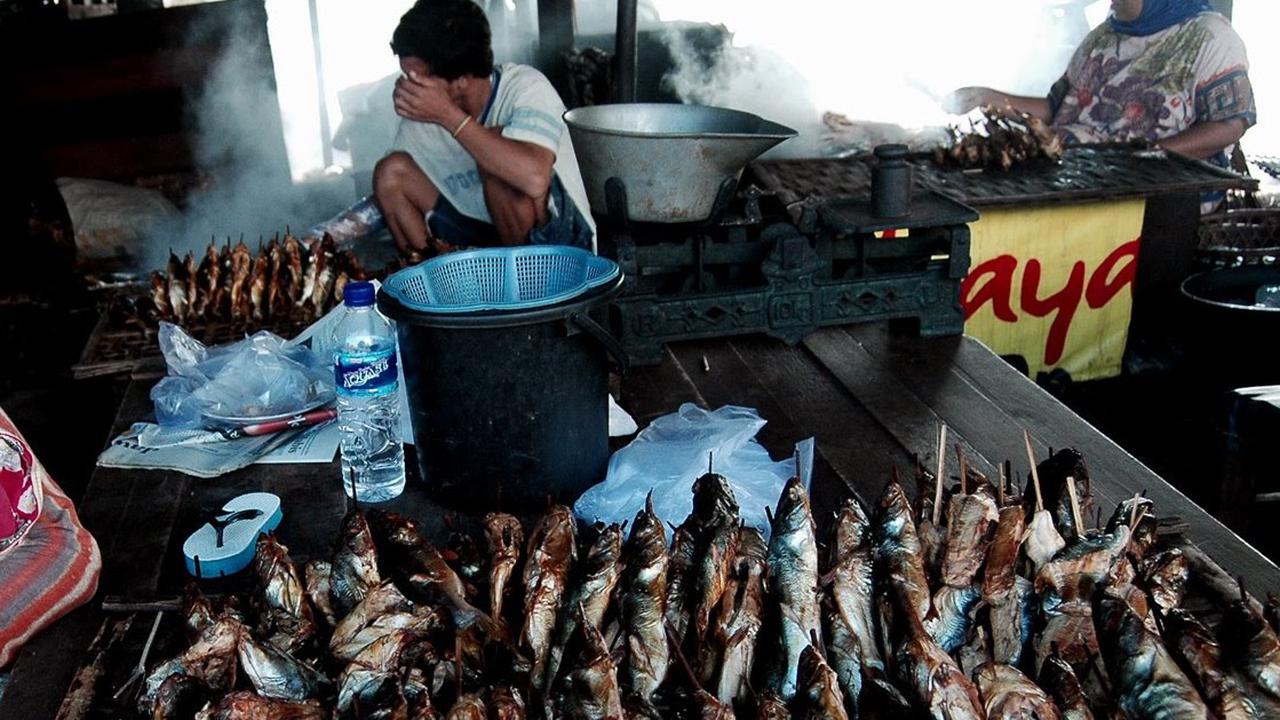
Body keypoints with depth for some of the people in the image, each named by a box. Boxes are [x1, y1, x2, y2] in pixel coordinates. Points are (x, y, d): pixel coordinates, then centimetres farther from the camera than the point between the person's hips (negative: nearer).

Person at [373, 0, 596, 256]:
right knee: (391, 171, -9)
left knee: (500, 151, -31)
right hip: (486, 236, 6)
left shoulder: (525, 87, -21)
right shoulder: (421, 114, -5)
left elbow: (535, 179, -41)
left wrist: (449, 116, -34)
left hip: (560, 244, -5)